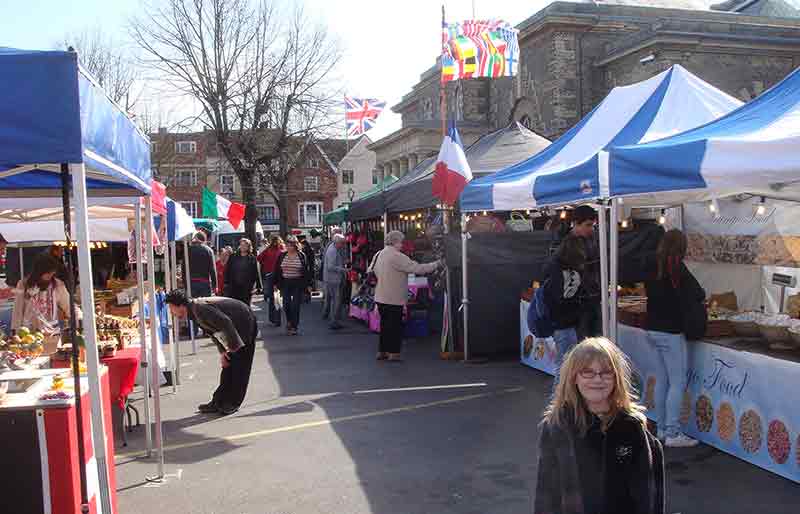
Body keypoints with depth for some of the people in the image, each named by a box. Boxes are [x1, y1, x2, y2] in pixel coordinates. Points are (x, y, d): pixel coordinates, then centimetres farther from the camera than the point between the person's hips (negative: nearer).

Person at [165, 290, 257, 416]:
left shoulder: (199, 308, -25)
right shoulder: (194, 310, 6)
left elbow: (225, 323, -29)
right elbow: (213, 330, 13)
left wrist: (233, 347, -20)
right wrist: (222, 352, 4)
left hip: (244, 327, -10)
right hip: (236, 328, 10)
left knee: (238, 367, -4)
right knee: (228, 366, 11)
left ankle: (233, 404, 5)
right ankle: (218, 403, 16)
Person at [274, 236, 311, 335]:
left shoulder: (301, 256, 0)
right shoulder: (282, 256, 5)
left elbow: (306, 271, 2)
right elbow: (277, 270, 9)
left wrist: (308, 284, 0)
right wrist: (276, 283, 5)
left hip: (298, 284, -2)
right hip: (285, 283, 2)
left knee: (296, 306, -1)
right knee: (286, 305, -1)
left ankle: (294, 327, 7)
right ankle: (289, 321, 26)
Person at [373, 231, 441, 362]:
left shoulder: (379, 254, 9)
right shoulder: (396, 256, -18)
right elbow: (417, 268, -19)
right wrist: (436, 264, -11)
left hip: (381, 296, 8)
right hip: (394, 298, -8)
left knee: (385, 324, 15)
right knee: (395, 325, 1)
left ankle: (382, 351, 20)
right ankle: (394, 353, 4)